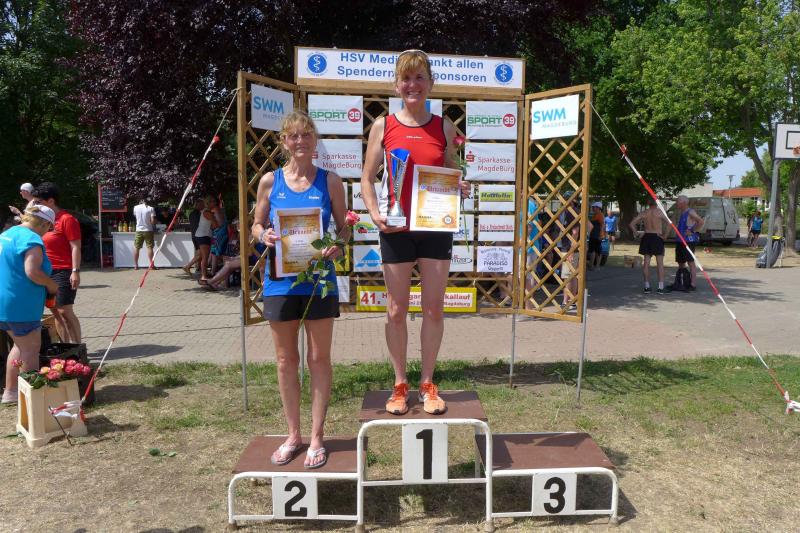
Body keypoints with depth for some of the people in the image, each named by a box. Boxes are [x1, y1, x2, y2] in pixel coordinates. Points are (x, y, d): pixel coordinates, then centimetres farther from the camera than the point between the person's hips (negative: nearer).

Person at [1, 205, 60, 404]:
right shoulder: (31, 239, -18)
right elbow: (32, 272, -28)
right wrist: (51, 285, -11)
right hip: (20, 305, -10)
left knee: (20, 346, 21)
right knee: (31, 349, 1)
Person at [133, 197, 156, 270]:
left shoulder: (136, 208, 2)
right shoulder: (150, 208, -6)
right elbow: (153, 220, -12)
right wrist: (153, 228, 6)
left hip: (139, 230, 2)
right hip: (148, 230, -2)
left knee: (136, 247, 9)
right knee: (149, 247, 1)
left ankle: (135, 265, 10)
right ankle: (151, 265, -1)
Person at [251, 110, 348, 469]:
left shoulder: (329, 181, 1)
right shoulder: (270, 181, 4)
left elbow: (343, 227, 4)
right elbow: (256, 224, 10)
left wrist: (337, 245, -17)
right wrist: (264, 236, -13)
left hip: (318, 280, -1)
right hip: (280, 281, 2)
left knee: (319, 359, 6)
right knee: (286, 361, 10)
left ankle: (317, 438, 19)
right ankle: (293, 435, 27)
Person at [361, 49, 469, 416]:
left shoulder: (444, 127, 6)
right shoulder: (383, 126, 2)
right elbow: (367, 179, 3)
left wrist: (460, 188, -11)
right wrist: (375, 214, -13)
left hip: (436, 227, 1)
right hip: (396, 228, -1)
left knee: (434, 308, 6)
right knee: (397, 310, 6)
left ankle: (428, 384, 22)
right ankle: (400, 385, 22)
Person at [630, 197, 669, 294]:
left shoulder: (644, 213, 3)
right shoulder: (660, 212, -6)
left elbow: (632, 224, 1)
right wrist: (665, 235, -9)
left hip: (646, 237, 3)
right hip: (657, 238, -3)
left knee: (646, 262, 8)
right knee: (660, 263, 0)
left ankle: (647, 286, 10)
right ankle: (660, 287, -3)